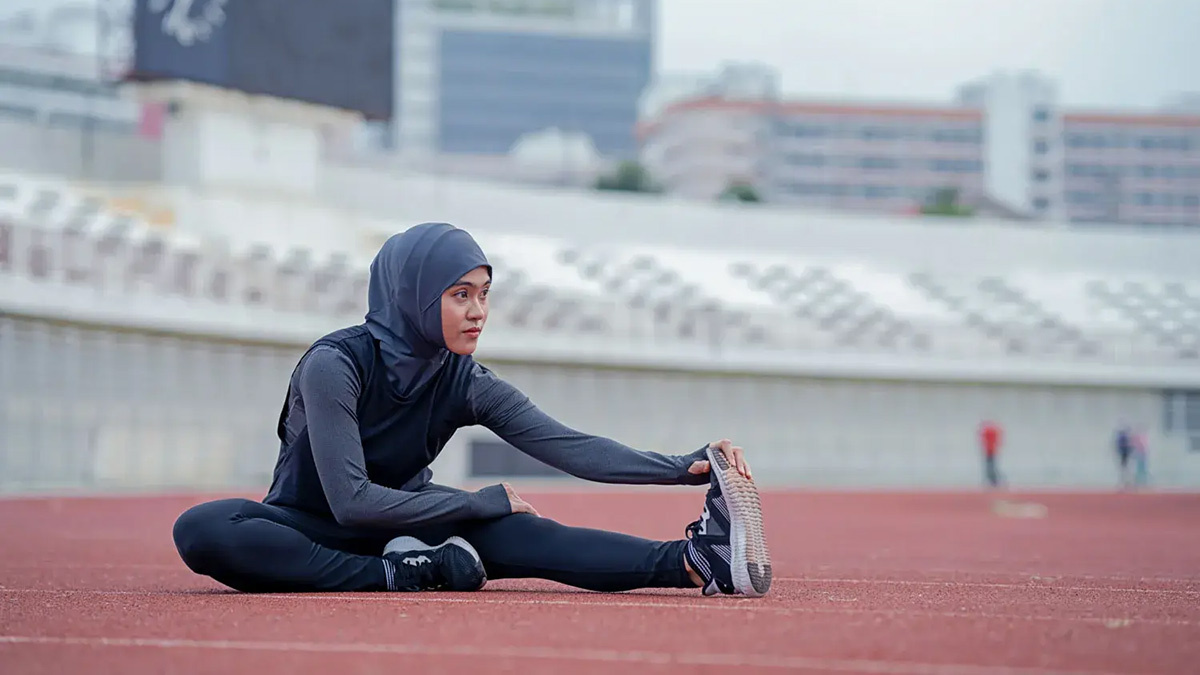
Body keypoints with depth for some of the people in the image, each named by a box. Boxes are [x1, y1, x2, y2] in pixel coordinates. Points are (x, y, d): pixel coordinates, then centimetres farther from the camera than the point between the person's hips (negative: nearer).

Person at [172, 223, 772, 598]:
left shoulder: (466, 384, -7)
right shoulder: (334, 366, -22)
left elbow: (567, 446, -15)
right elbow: (352, 501, -28)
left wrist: (685, 468, -29)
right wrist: (484, 502, -25)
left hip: (400, 524, 3)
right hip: (309, 528, -3)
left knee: (514, 532, -28)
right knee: (202, 530, -37)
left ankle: (694, 561, -44)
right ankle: (401, 576, -34)